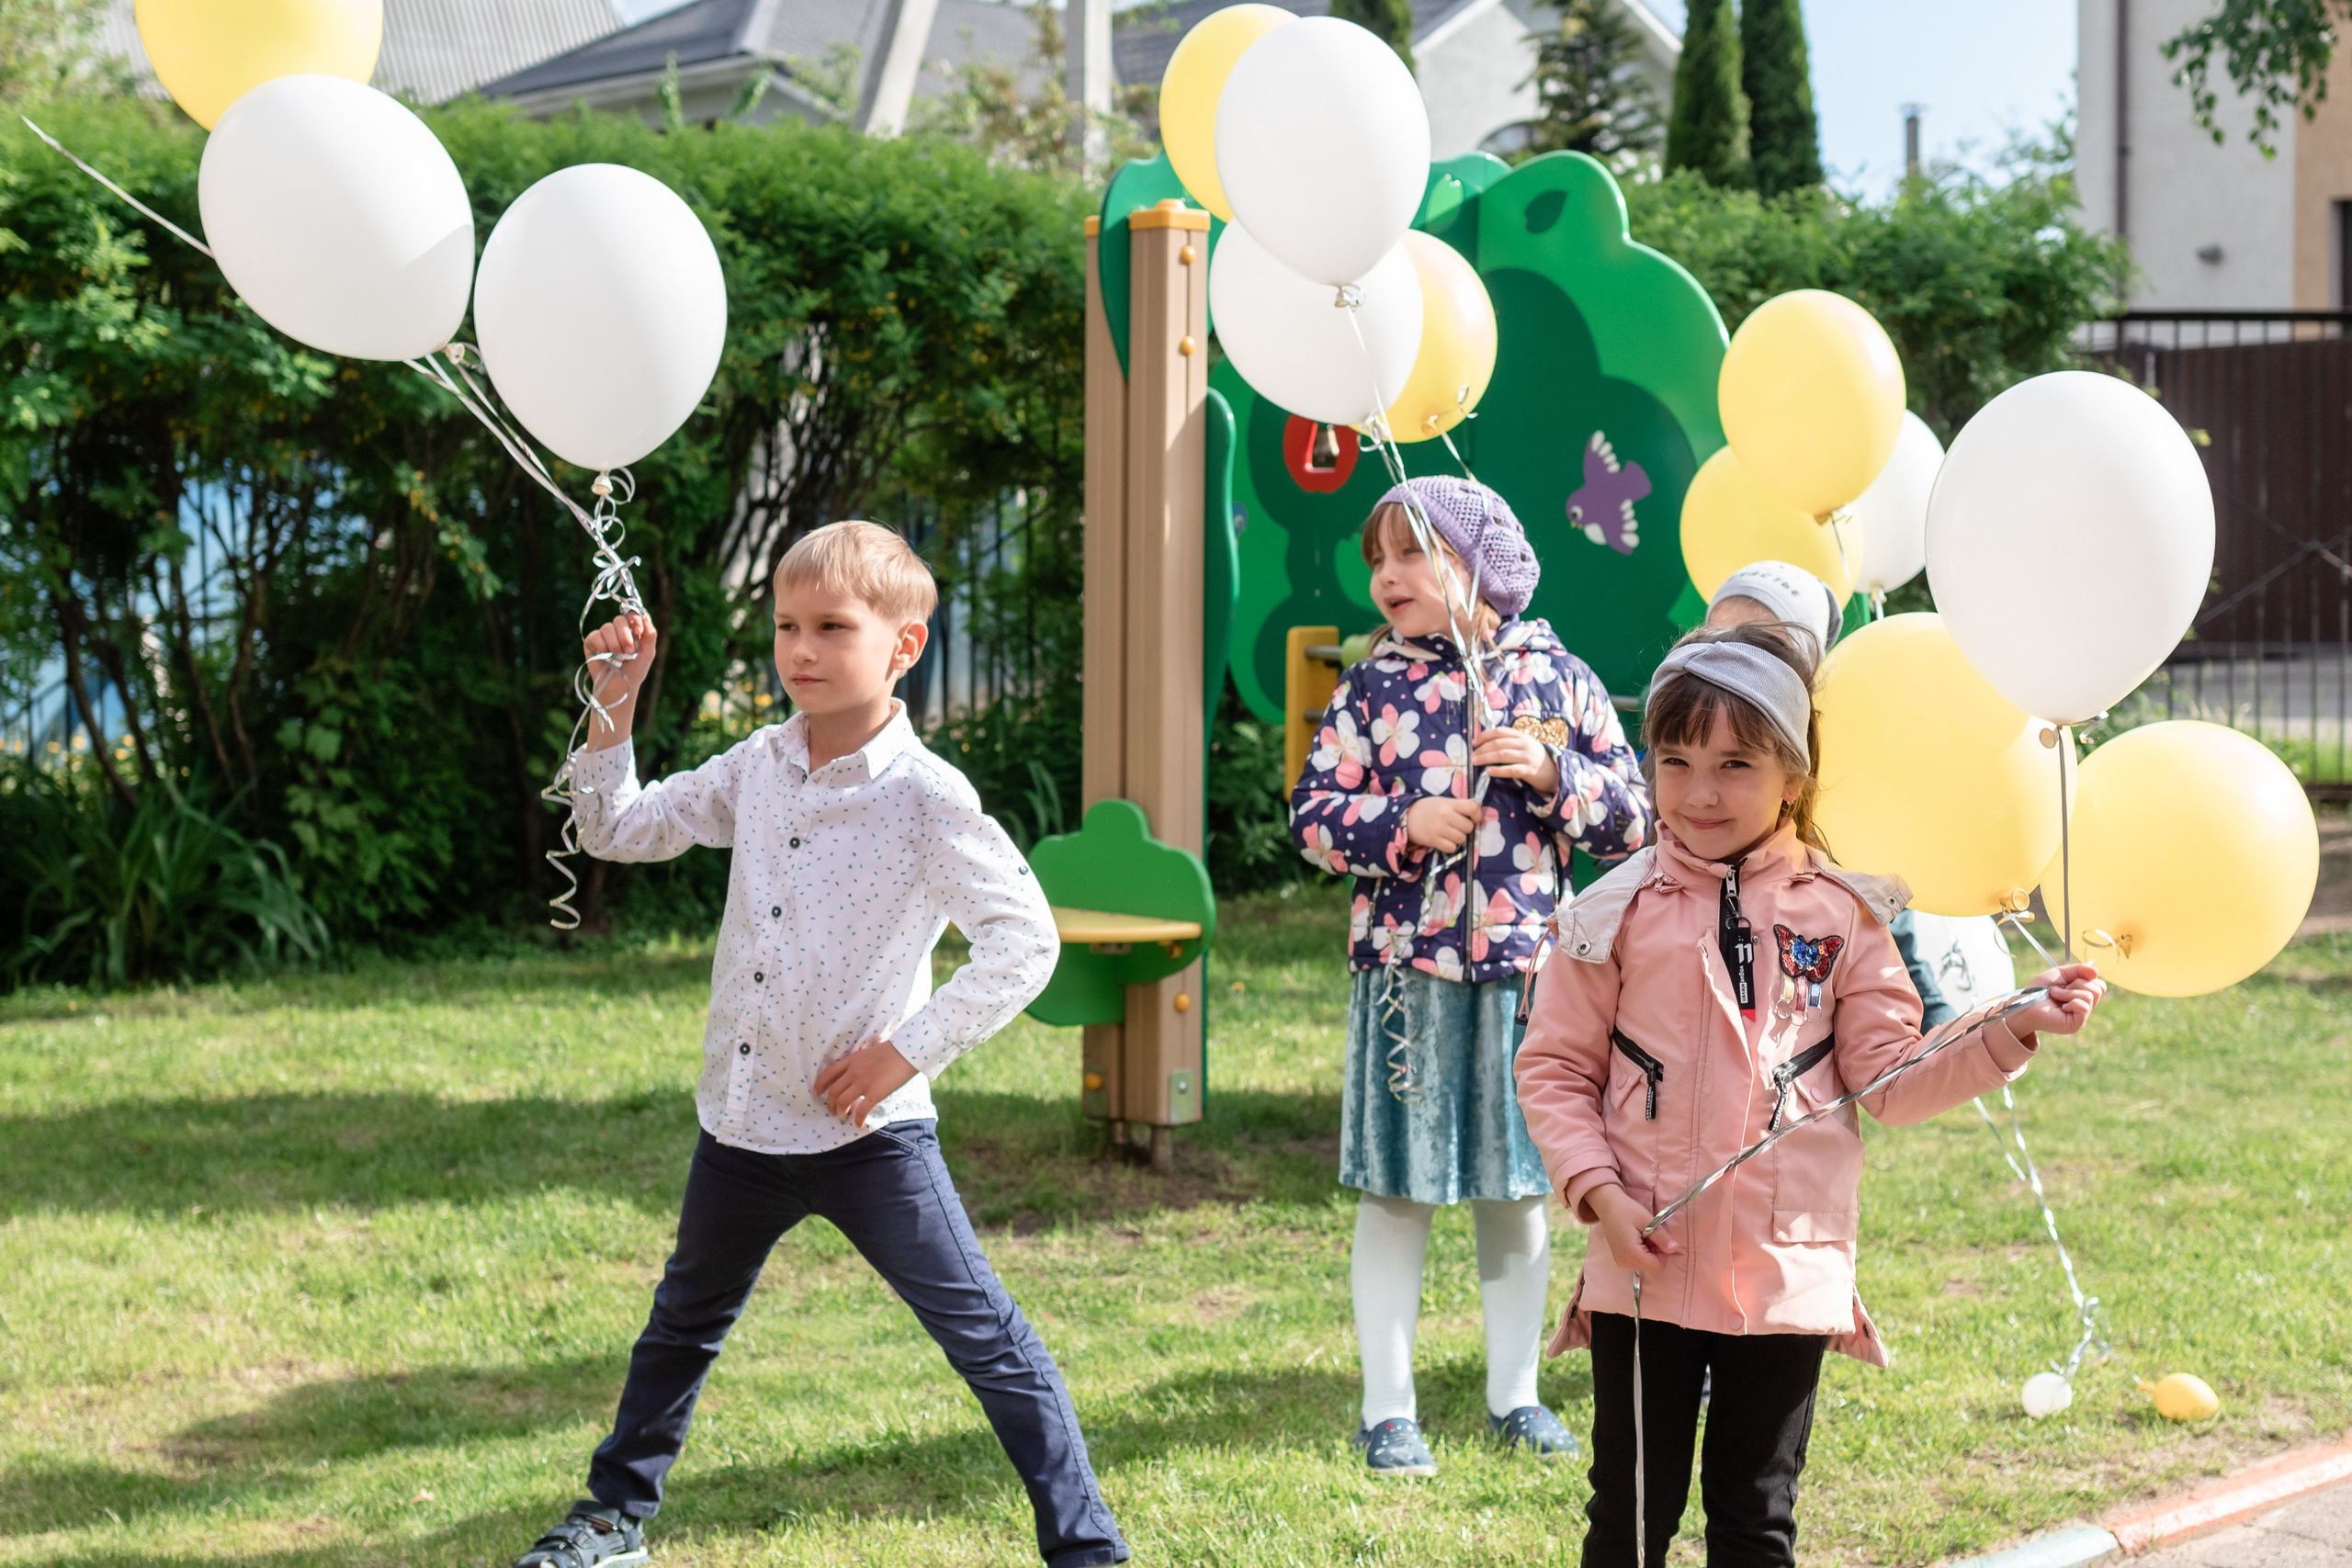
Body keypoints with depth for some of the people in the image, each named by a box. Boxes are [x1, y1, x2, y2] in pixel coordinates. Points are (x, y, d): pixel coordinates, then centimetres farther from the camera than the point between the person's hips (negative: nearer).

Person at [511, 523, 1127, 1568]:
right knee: (682, 1325, 23)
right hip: (743, 1120, 6)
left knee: (985, 1340, -7)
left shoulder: (925, 797, -16)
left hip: (868, 1131, -6)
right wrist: (614, 706, 1)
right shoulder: (757, 768, 3)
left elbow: (1026, 941, -19)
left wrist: (906, 1051, -19)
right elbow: (618, 832, 13)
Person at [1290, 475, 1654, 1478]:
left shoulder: (1555, 676, 3)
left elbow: (1634, 816, 5)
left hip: (1524, 968, 1)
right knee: (1396, 1191, 3)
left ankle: (1514, 1396, 25)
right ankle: (1388, 1410, 12)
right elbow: (1314, 816, 1)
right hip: (1405, 970, -1)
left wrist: (1550, 772, -11)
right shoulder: (1372, 687, 2)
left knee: (1518, 1189, 11)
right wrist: (1402, 824, -14)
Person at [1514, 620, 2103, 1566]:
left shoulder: (1843, 913, 1)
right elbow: (1554, 1067, 2)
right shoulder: (1618, 912, -2)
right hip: (1646, 1266, -1)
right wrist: (1598, 1191, -10)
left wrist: (2010, 1032, -11)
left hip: (1787, 1270, 1)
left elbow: (1891, 1081, 1)